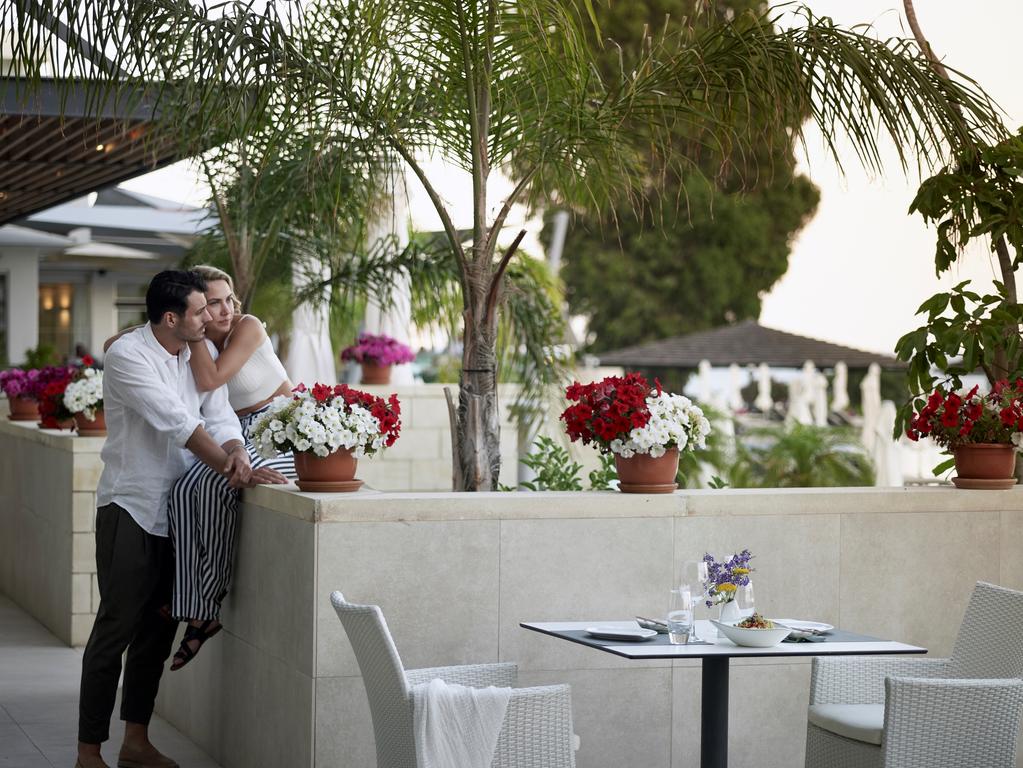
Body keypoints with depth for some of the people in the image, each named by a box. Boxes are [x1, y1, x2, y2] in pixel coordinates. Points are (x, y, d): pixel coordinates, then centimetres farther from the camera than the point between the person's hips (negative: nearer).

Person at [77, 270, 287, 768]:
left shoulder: (199, 354, 7)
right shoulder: (127, 356, -15)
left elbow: (218, 414, -2)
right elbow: (177, 422, -22)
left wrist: (238, 454, -23)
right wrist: (231, 471, -24)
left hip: (176, 510, 7)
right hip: (129, 506, -7)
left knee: (158, 628, 11)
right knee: (116, 628, -7)